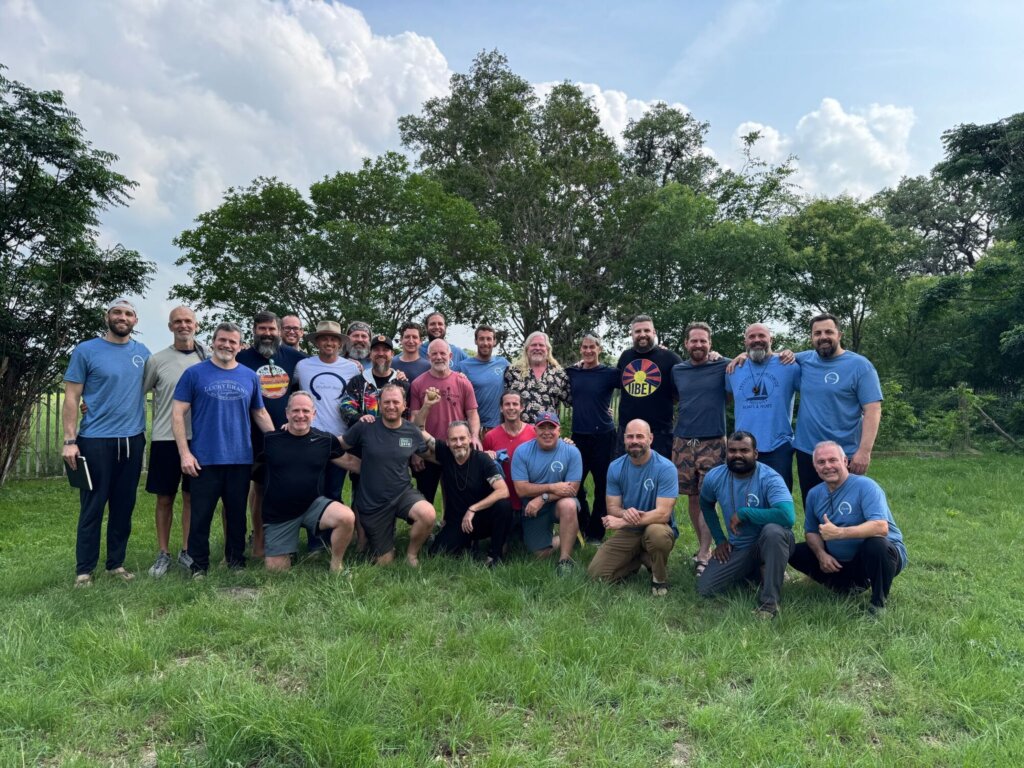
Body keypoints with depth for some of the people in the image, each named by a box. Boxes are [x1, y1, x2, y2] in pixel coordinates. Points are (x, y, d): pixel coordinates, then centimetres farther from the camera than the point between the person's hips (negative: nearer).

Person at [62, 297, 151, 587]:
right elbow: (72, 398, -5)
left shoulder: (143, 352, 8)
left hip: (133, 440, 4)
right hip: (95, 441, -4)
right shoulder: (86, 351, -3)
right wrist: (70, 440, -12)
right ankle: (84, 570, 13)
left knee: (123, 507, 10)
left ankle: (116, 563, 22)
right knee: (92, 508, 2)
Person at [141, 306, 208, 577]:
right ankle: (163, 554, 18)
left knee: (191, 496, 9)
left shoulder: (208, 357, 4)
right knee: (164, 498, 7)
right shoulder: (158, 360, 1)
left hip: (198, 437, 1)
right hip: (165, 438, -1)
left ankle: (187, 551, 20)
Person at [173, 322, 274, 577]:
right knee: (201, 515, 5)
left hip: (241, 460, 3)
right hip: (204, 460, -2)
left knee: (237, 515, 13)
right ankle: (198, 567, 19)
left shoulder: (250, 377, 8)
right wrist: (185, 453, -10)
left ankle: (237, 561, 27)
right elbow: (177, 414, -3)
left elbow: (260, 414, 15)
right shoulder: (194, 373, -1)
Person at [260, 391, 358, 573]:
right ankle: (288, 551, 35)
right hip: (278, 514, 0)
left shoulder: (326, 440, -2)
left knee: (347, 517, -30)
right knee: (276, 570, 0)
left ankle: (336, 564, -5)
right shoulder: (270, 439, -6)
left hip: (314, 504, 0)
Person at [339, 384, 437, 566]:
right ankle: (369, 540, 42)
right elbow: (339, 446, 3)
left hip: (403, 493, 1)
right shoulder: (365, 427, -10)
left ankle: (412, 553, -1)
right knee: (385, 562, 6)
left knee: (428, 515, -32)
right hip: (372, 502, -1)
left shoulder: (412, 432, -4)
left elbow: (431, 453, 10)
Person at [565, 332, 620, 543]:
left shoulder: (610, 373, -4)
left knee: (602, 485, 5)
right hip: (579, 435, 3)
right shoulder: (572, 372, 6)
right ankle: (582, 528, 26)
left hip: (603, 435, -3)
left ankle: (596, 532, 19)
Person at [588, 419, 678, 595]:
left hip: (658, 527, -4)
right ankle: (640, 558, 18)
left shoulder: (665, 468, -17)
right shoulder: (616, 467, -4)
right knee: (596, 573, -9)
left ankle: (660, 579, -8)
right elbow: (612, 508, -2)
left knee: (656, 532, -40)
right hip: (628, 533, 4)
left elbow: (663, 513, -23)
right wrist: (625, 513, -27)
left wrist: (622, 521, -28)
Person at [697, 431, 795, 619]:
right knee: (704, 589, -8)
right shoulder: (714, 477, -8)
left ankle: (769, 602, -23)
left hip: (770, 544, -5)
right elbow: (706, 505, 15)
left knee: (773, 530, -39)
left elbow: (788, 517, -41)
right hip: (737, 548, 5)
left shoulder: (770, 478, -24)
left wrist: (743, 513, -31)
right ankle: (752, 572, 19)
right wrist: (719, 539, 6)